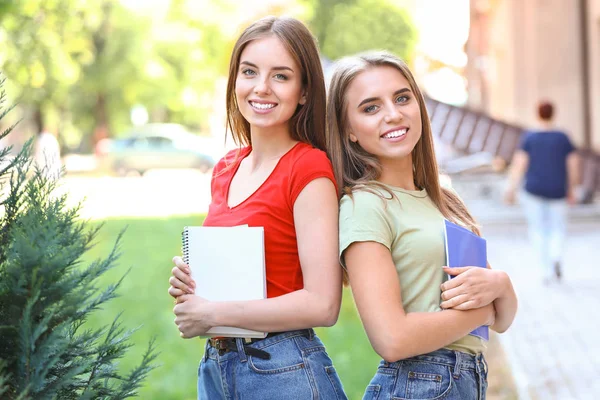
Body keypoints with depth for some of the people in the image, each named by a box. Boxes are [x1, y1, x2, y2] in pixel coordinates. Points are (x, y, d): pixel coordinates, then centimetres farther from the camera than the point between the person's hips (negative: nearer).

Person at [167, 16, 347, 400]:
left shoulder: (309, 168, -13)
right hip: (216, 367, 7)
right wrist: (189, 281, -1)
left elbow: (322, 304, -19)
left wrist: (211, 314, -15)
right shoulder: (226, 169, 7)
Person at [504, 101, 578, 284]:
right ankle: (556, 256, -12)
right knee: (558, 227, 16)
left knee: (538, 230, 10)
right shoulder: (563, 138, -2)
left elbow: (519, 164, -10)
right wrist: (571, 190, 11)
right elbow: (573, 166, -1)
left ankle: (546, 272, 5)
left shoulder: (529, 138, -5)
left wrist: (511, 190, -8)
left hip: (534, 191, -1)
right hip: (557, 192, 1)